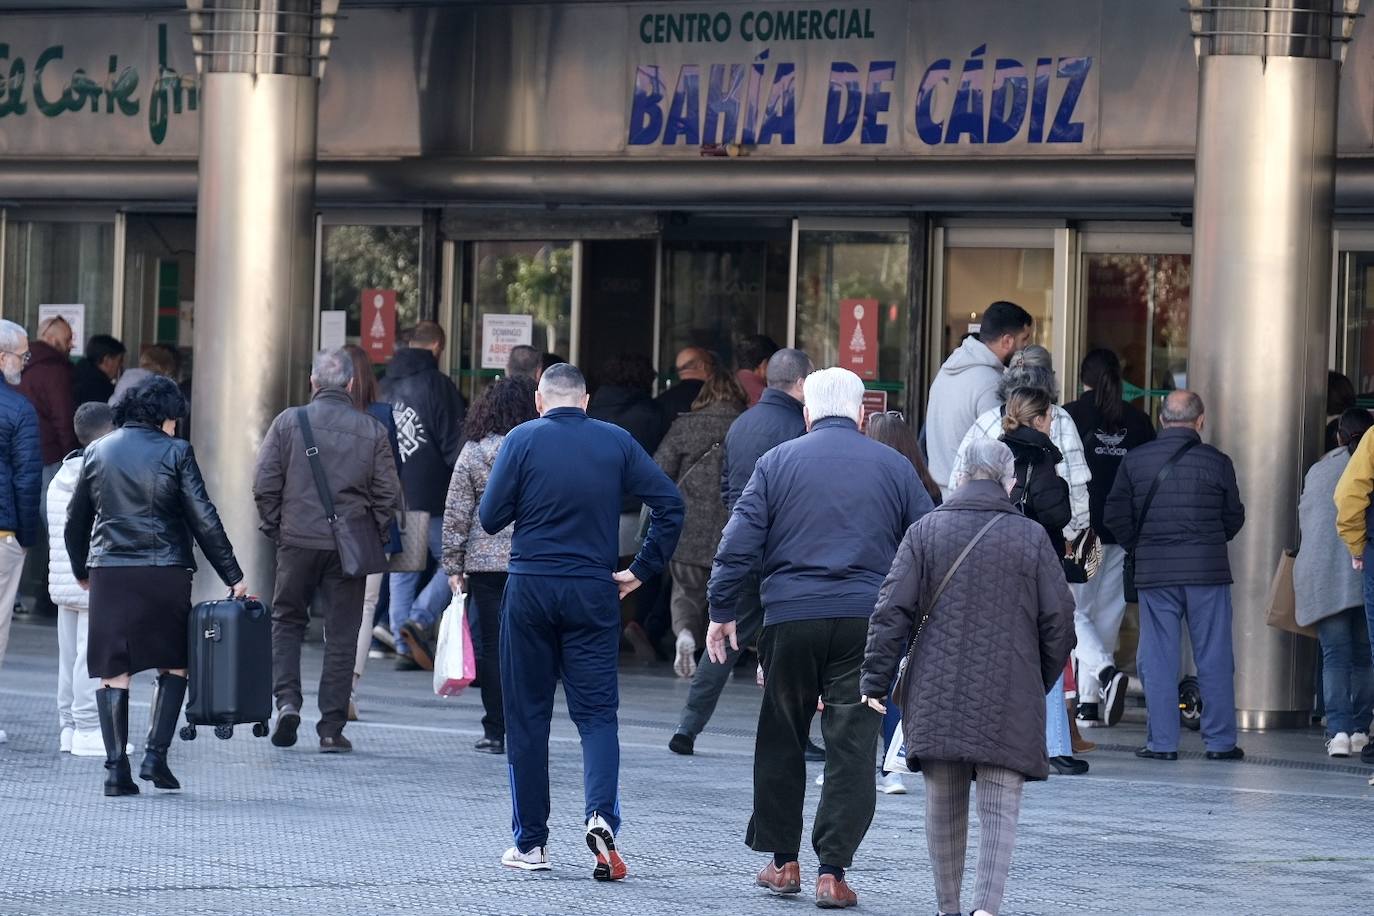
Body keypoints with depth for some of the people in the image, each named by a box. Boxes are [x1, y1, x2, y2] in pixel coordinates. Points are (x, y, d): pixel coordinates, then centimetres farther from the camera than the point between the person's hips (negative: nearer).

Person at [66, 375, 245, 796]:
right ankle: (155, 754, -1)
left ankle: (117, 768, -2)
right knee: (174, 666, 12)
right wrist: (233, 577, 1)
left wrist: (81, 572, 30)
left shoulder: (98, 451, 9)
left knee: (113, 672, 4)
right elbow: (204, 521, -4)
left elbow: (75, 520, 15)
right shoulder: (175, 452, -1)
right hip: (165, 572, -2)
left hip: (109, 572, 2)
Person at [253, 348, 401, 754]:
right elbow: (387, 494, 0)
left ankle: (287, 700, -2)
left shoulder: (288, 421, -3)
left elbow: (264, 484, -5)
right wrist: (374, 538, 11)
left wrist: (273, 527, 8)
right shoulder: (373, 431, 0)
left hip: (297, 540, 0)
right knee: (341, 636, 6)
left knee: (287, 621, 17)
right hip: (349, 548, 0)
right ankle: (332, 728, 5)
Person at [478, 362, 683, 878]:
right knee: (597, 711, 4)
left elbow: (490, 517, -5)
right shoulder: (616, 442, 2)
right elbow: (669, 502, -2)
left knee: (526, 715, 8)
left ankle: (530, 843, 10)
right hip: (593, 593, 1)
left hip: (529, 589, -1)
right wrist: (643, 570, 4)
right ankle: (601, 813, -22)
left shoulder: (522, 440, -4)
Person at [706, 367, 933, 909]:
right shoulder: (894, 467, 7)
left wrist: (721, 611, 6)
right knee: (852, 748, 0)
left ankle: (782, 862, 17)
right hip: (866, 621, 0)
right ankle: (832, 871, -5)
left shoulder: (779, 462, 4)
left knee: (781, 742, 13)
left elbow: (740, 542, 0)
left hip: (791, 620, 0)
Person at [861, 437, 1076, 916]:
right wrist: (1042, 680, 18)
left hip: (937, 697, 1)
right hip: (1009, 698, -1)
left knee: (943, 805, 13)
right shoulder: (1032, 537, 1)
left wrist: (875, 683, 2)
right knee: (999, 808, -3)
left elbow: (891, 612, -2)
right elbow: (1059, 619, 3)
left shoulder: (926, 532, 2)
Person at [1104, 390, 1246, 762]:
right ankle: (1220, 740, 6)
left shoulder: (1135, 460, 2)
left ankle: (1162, 741, 2)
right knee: (1214, 658, 5)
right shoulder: (1217, 462, -1)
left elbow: (1115, 516, 2)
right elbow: (1234, 518, 5)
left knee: (1157, 658, 5)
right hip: (1208, 571, -1)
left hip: (1153, 573, 1)